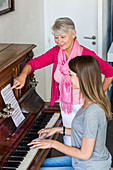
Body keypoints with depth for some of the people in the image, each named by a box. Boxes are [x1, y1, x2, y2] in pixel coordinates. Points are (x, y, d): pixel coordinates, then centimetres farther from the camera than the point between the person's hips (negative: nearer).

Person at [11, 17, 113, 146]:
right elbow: (35, 62, -17)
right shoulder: (56, 52, -5)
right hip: (65, 105, 5)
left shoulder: (87, 55, -20)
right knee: (68, 142, 17)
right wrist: (23, 75, -37)